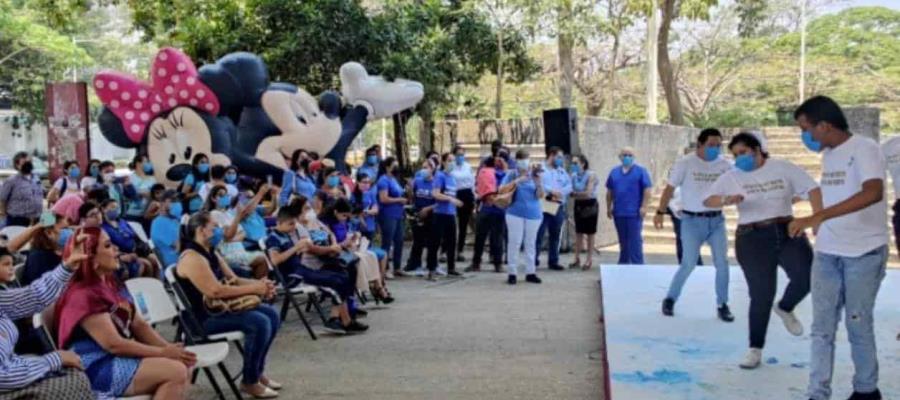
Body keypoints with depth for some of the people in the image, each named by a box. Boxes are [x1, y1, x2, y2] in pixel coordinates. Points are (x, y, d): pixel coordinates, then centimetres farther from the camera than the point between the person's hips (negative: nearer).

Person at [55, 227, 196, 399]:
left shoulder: (111, 284, 13)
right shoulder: (84, 295, -17)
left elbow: (139, 325, 11)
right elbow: (113, 344, -20)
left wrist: (169, 348, -6)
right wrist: (162, 352, -15)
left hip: (119, 359, 9)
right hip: (96, 370, -9)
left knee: (182, 370, -7)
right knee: (176, 372, -20)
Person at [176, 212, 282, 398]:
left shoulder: (211, 254, 13)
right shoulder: (192, 258, -20)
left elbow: (233, 280, 14)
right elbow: (215, 291, -29)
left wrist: (260, 284, -6)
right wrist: (254, 288, -22)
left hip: (219, 308, 11)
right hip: (203, 318, -11)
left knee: (272, 315, 6)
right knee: (259, 322, -24)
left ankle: (257, 372, 15)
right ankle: (249, 381, -10)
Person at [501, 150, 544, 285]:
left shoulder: (534, 174, 4)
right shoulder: (512, 174, 0)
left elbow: (540, 195, -1)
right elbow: (501, 190, -12)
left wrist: (538, 181, -17)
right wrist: (516, 181, -19)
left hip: (533, 214, 2)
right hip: (515, 213, -2)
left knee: (531, 243, 8)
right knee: (514, 242, -3)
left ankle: (530, 272, 16)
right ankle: (512, 272, 3)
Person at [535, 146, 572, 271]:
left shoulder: (562, 171, 18)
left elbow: (569, 185, 8)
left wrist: (560, 193, -11)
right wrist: (551, 191, -19)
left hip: (558, 206, 6)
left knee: (555, 235, 8)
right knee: (539, 234, -6)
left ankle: (553, 261, 14)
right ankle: (534, 260, 0)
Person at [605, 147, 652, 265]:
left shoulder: (640, 171, -1)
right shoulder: (614, 172, 12)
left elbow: (647, 190, -6)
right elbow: (609, 191, 16)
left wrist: (644, 207, -14)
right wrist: (609, 207, 12)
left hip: (634, 212, -4)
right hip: (619, 212, 5)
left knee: (635, 240, -6)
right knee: (623, 241, 13)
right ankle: (623, 264, 22)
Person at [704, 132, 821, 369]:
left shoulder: (783, 168, 4)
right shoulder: (731, 177, 3)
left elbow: (812, 188, 3)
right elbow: (707, 200, -5)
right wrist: (726, 200, -27)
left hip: (788, 232, 1)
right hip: (753, 239, -1)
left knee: (807, 275, -19)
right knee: (761, 294, -2)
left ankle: (785, 308, 15)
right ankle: (755, 349, 12)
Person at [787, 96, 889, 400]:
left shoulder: (864, 148, -14)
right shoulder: (828, 156, 9)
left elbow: (873, 193, -30)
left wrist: (818, 217, -37)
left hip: (864, 254, -6)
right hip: (826, 253, 6)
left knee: (858, 326, 5)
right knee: (822, 327, 3)